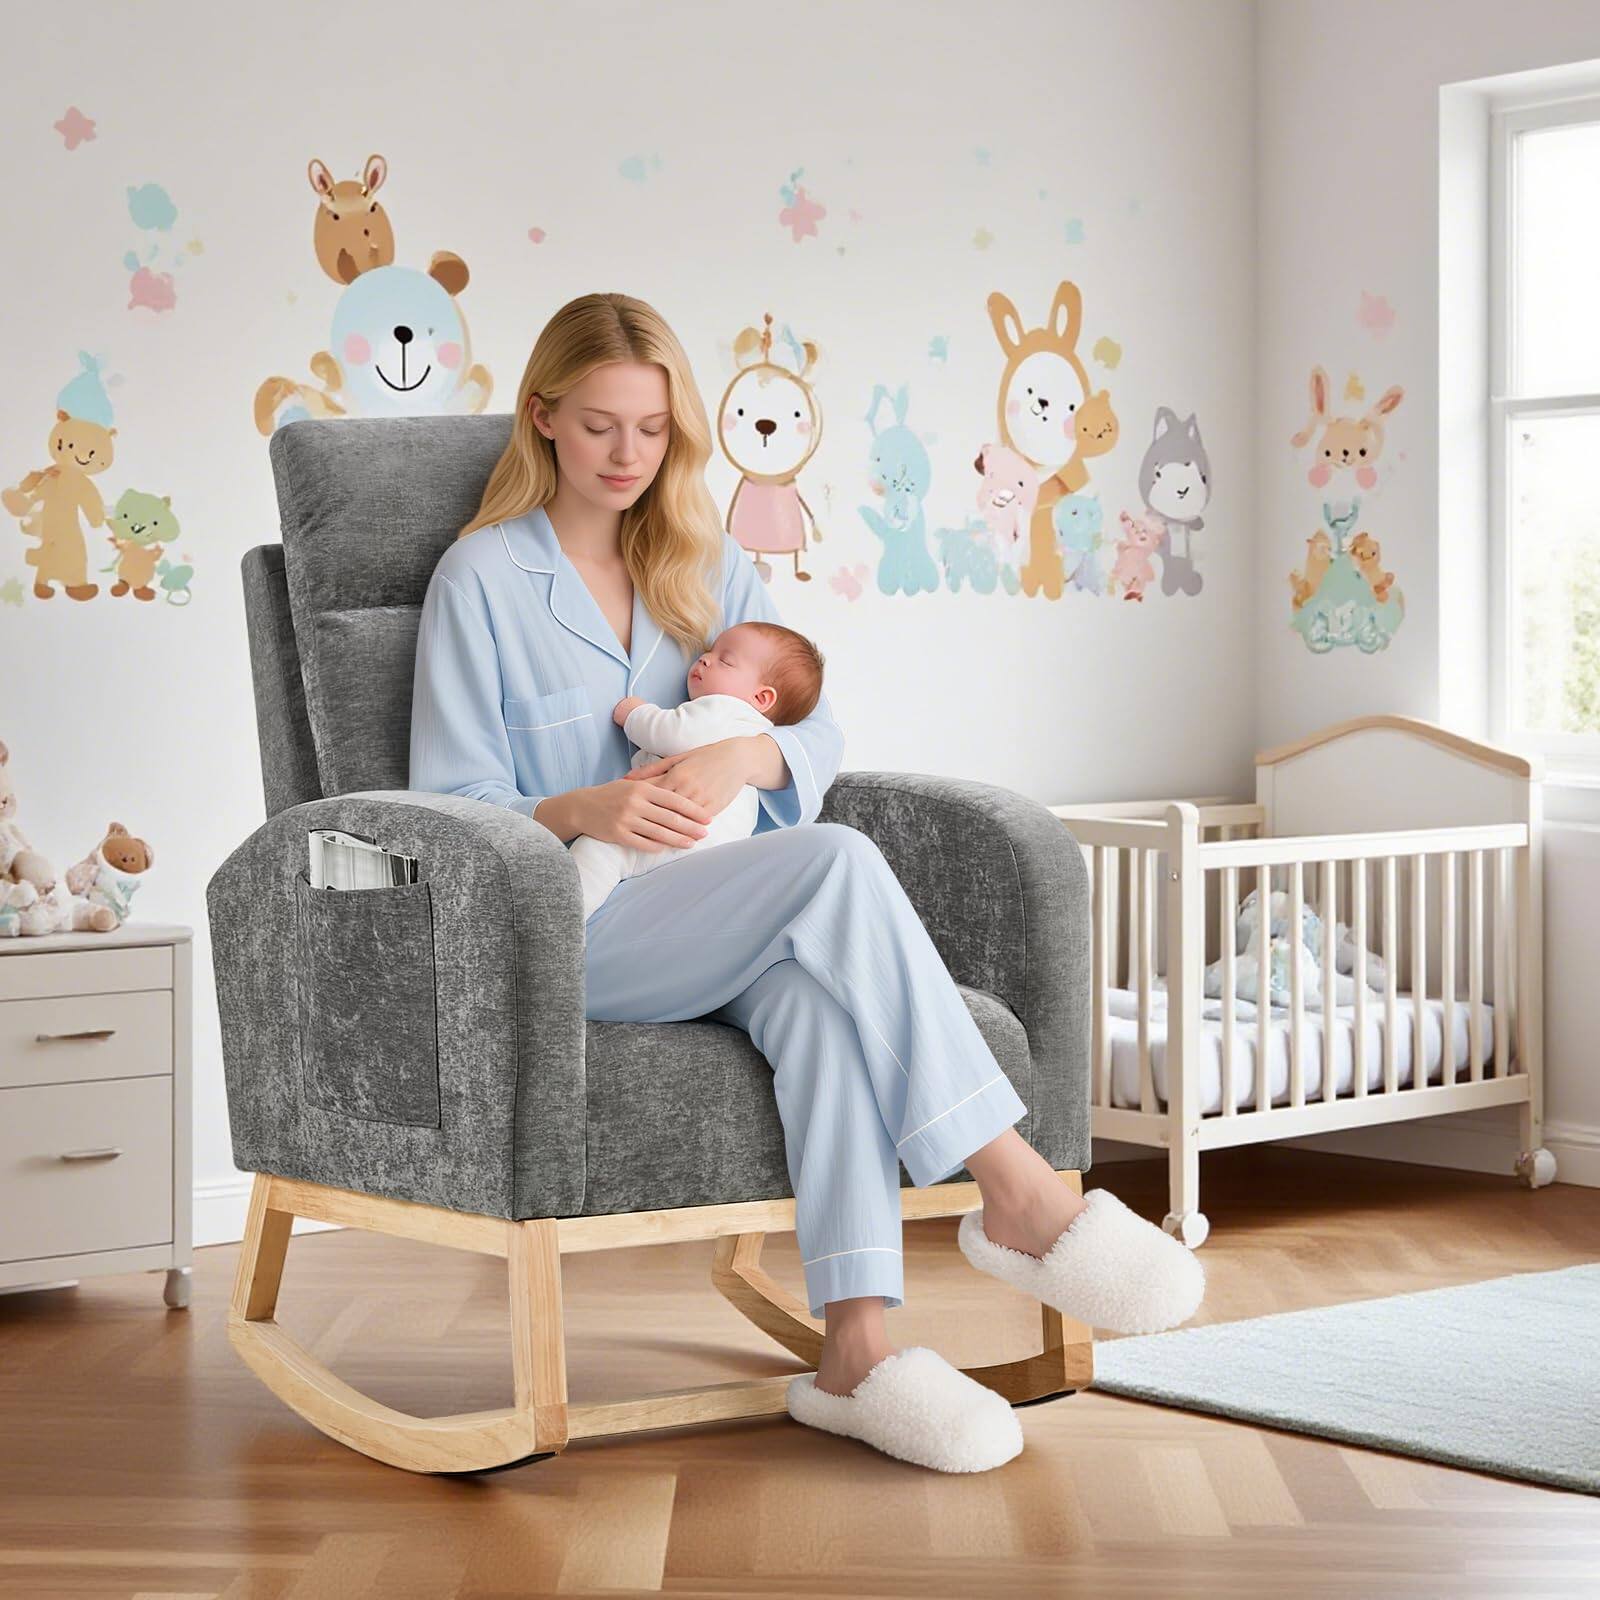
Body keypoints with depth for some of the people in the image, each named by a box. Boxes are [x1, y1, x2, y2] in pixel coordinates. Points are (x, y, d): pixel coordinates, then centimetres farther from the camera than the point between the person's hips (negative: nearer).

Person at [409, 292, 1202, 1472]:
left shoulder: (709, 563, 20)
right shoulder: (482, 579, 4)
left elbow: (818, 730, 10)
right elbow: (453, 808, -1)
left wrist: (741, 757, -14)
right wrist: (584, 811, -21)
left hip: (723, 924, 4)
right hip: (571, 934, -4)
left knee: (816, 988, -35)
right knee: (840, 864, -32)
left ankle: (858, 1350, -45)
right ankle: (1018, 1196, -33)